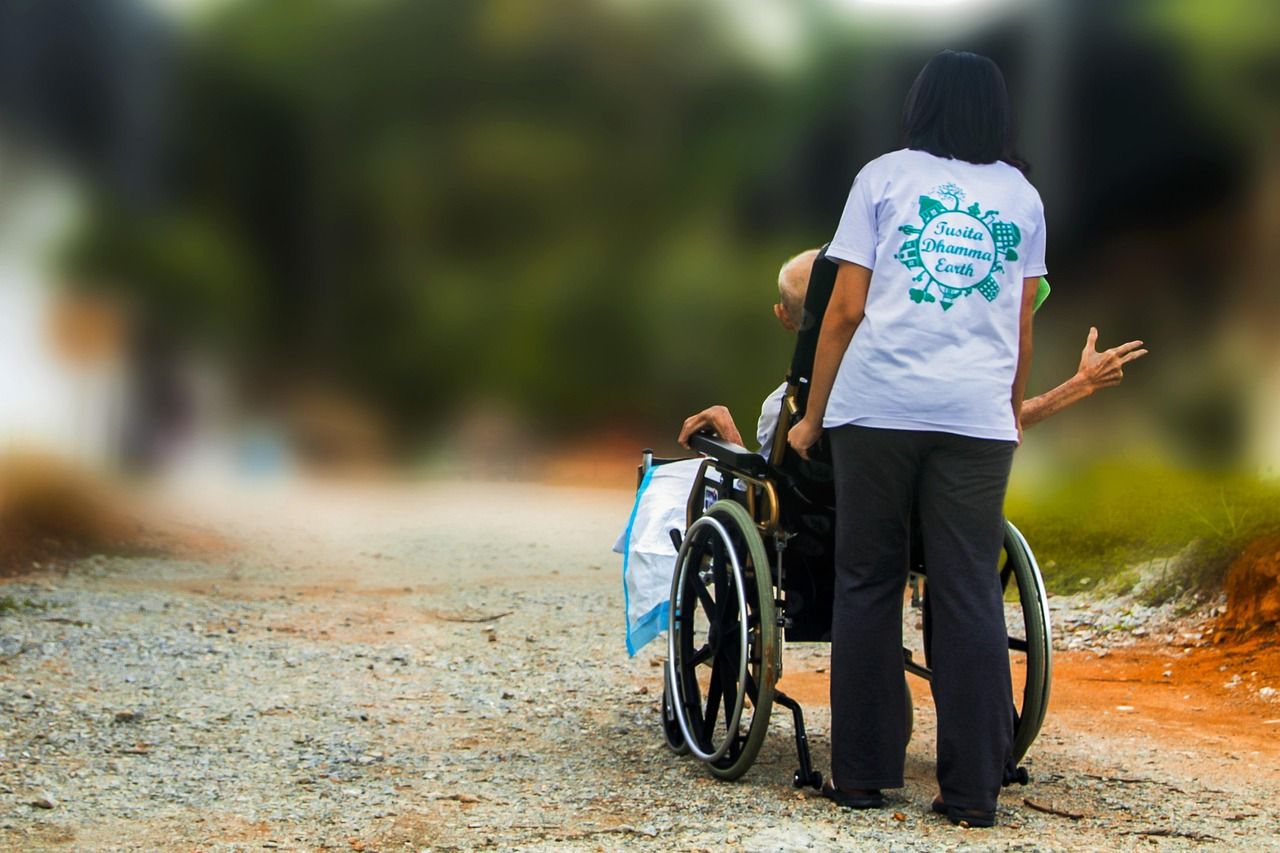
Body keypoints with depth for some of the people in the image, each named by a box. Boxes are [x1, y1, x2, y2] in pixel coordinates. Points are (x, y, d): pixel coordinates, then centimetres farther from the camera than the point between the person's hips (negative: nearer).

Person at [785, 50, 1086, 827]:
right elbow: (1024, 326, 17)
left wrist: (814, 415, 10)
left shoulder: (885, 177, 8)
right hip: (977, 415, 1)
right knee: (970, 596, 3)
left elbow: (846, 309, 3)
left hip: (876, 405, -1)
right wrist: (1015, 411, 31)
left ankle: (862, 775, 10)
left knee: (868, 586, 7)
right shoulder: (1022, 196, 15)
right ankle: (973, 788, 3)